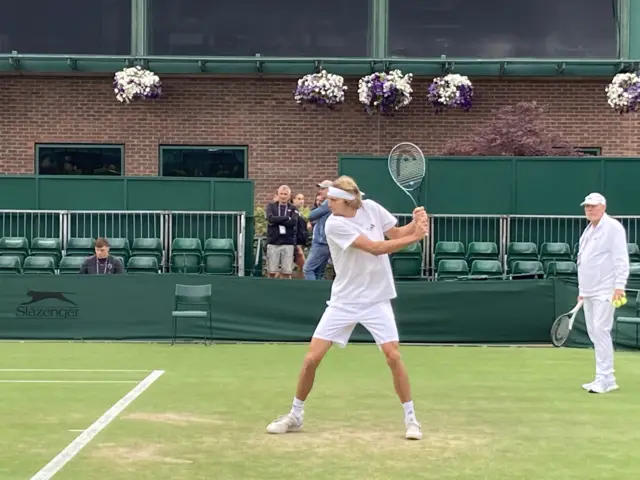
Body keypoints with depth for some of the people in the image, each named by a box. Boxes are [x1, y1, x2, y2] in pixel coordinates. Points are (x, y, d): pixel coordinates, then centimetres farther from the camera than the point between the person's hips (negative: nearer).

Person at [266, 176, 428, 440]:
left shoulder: (371, 208, -4)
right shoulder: (334, 224, -17)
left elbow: (396, 234, 9)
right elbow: (375, 248, -24)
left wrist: (415, 224, -12)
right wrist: (414, 237, -27)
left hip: (376, 299, 2)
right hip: (345, 300, -2)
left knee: (393, 355, -11)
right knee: (312, 358, -4)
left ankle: (411, 418, 4)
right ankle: (295, 415, 17)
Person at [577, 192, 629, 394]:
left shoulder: (613, 227, -7)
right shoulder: (588, 230, 20)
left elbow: (621, 258, -13)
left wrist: (619, 285, -21)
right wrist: (582, 289, 22)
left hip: (604, 291, -9)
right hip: (589, 292, 9)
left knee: (600, 330, -13)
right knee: (594, 333, 7)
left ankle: (604, 379, -10)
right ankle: (605, 378, 12)